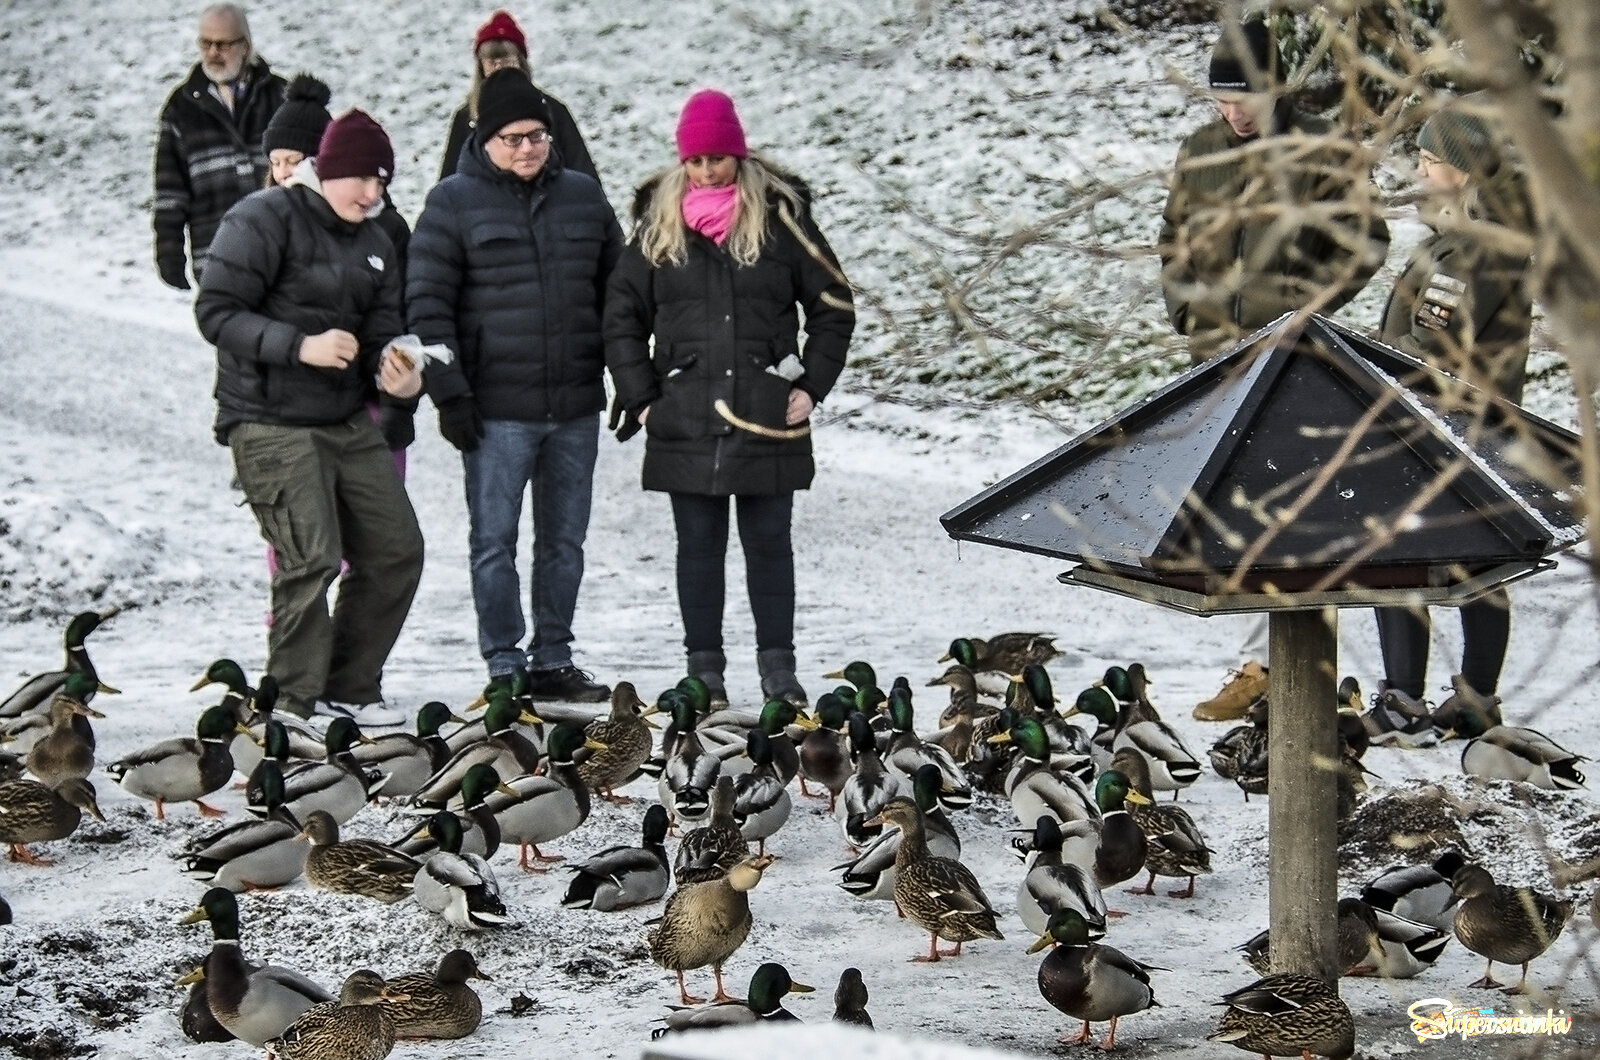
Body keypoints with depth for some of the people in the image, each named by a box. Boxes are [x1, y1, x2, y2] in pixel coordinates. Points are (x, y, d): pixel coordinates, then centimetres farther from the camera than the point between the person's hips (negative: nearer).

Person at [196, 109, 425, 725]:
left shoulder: (374, 244, 16)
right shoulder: (266, 219, -8)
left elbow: (380, 335, 14)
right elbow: (216, 311, -14)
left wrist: (397, 379, -10)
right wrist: (300, 346, -22)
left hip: (350, 422, 8)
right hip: (271, 425, -8)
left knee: (397, 551, 7)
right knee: (311, 561, -15)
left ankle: (350, 690, 20)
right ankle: (300, 705, -4)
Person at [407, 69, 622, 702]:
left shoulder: (582, 198, 10)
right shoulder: (454, 203, -2)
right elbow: (427, 304, -5)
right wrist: (448, 392, -11)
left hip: (576, 408, 4)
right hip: (496, 411, -4)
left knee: (565, 541, 10)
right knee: (494, 541, 0)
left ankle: (553, 661, 20)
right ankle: (505, 667, 7)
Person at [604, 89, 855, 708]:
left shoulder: (779, 217, 2)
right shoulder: (659, 226, 6)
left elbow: (834, 307, 6)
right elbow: (622, 315, 11)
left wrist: (811, 385, -1)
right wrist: (640, 397, 3)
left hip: (768, 421, -1)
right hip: (685, 420, 1)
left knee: (768, 543, 5)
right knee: (699, 547, 6)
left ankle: (778, 669, 12)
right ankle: (703, 671, 12)